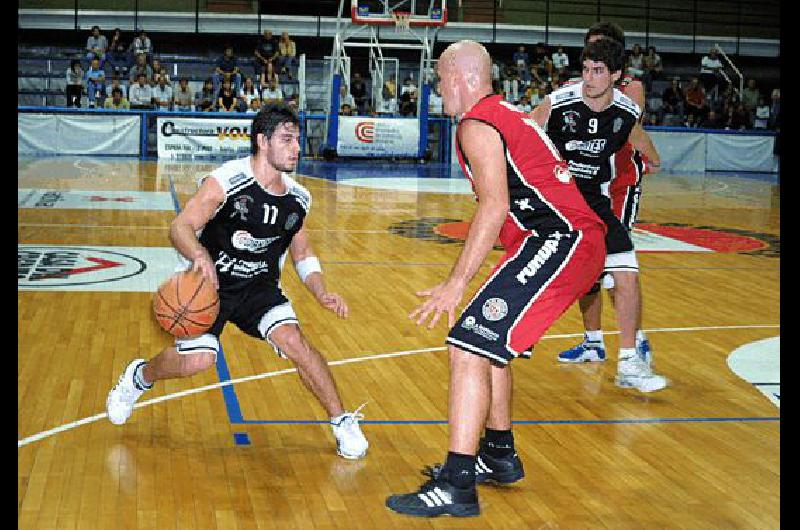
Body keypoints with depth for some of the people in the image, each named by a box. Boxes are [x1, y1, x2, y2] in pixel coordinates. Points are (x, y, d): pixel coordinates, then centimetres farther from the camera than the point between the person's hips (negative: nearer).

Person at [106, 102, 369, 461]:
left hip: (260, 287, 3)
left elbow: (302, 254, 12)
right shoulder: (226, 182, -19)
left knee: (293, 340, -19)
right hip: (210, 283, -3)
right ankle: (139, 376, 17)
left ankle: (343, 422, -5)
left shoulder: (297, 200, -1)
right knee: (198, 358, -18)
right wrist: (199, 255, -45)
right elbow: (180, 227, -23)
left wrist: (321, 293, -5)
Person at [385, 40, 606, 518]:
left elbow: (495, 205, -19)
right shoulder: (509, 115, 24)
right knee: (490, 343, 23)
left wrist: (457, 282, -21)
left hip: (559, 241, -11)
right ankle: (499, 455, 33)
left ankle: (457, 487, -16)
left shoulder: (477, 124, -6)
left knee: (469, 347, -14)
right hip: (579, 242, 11)